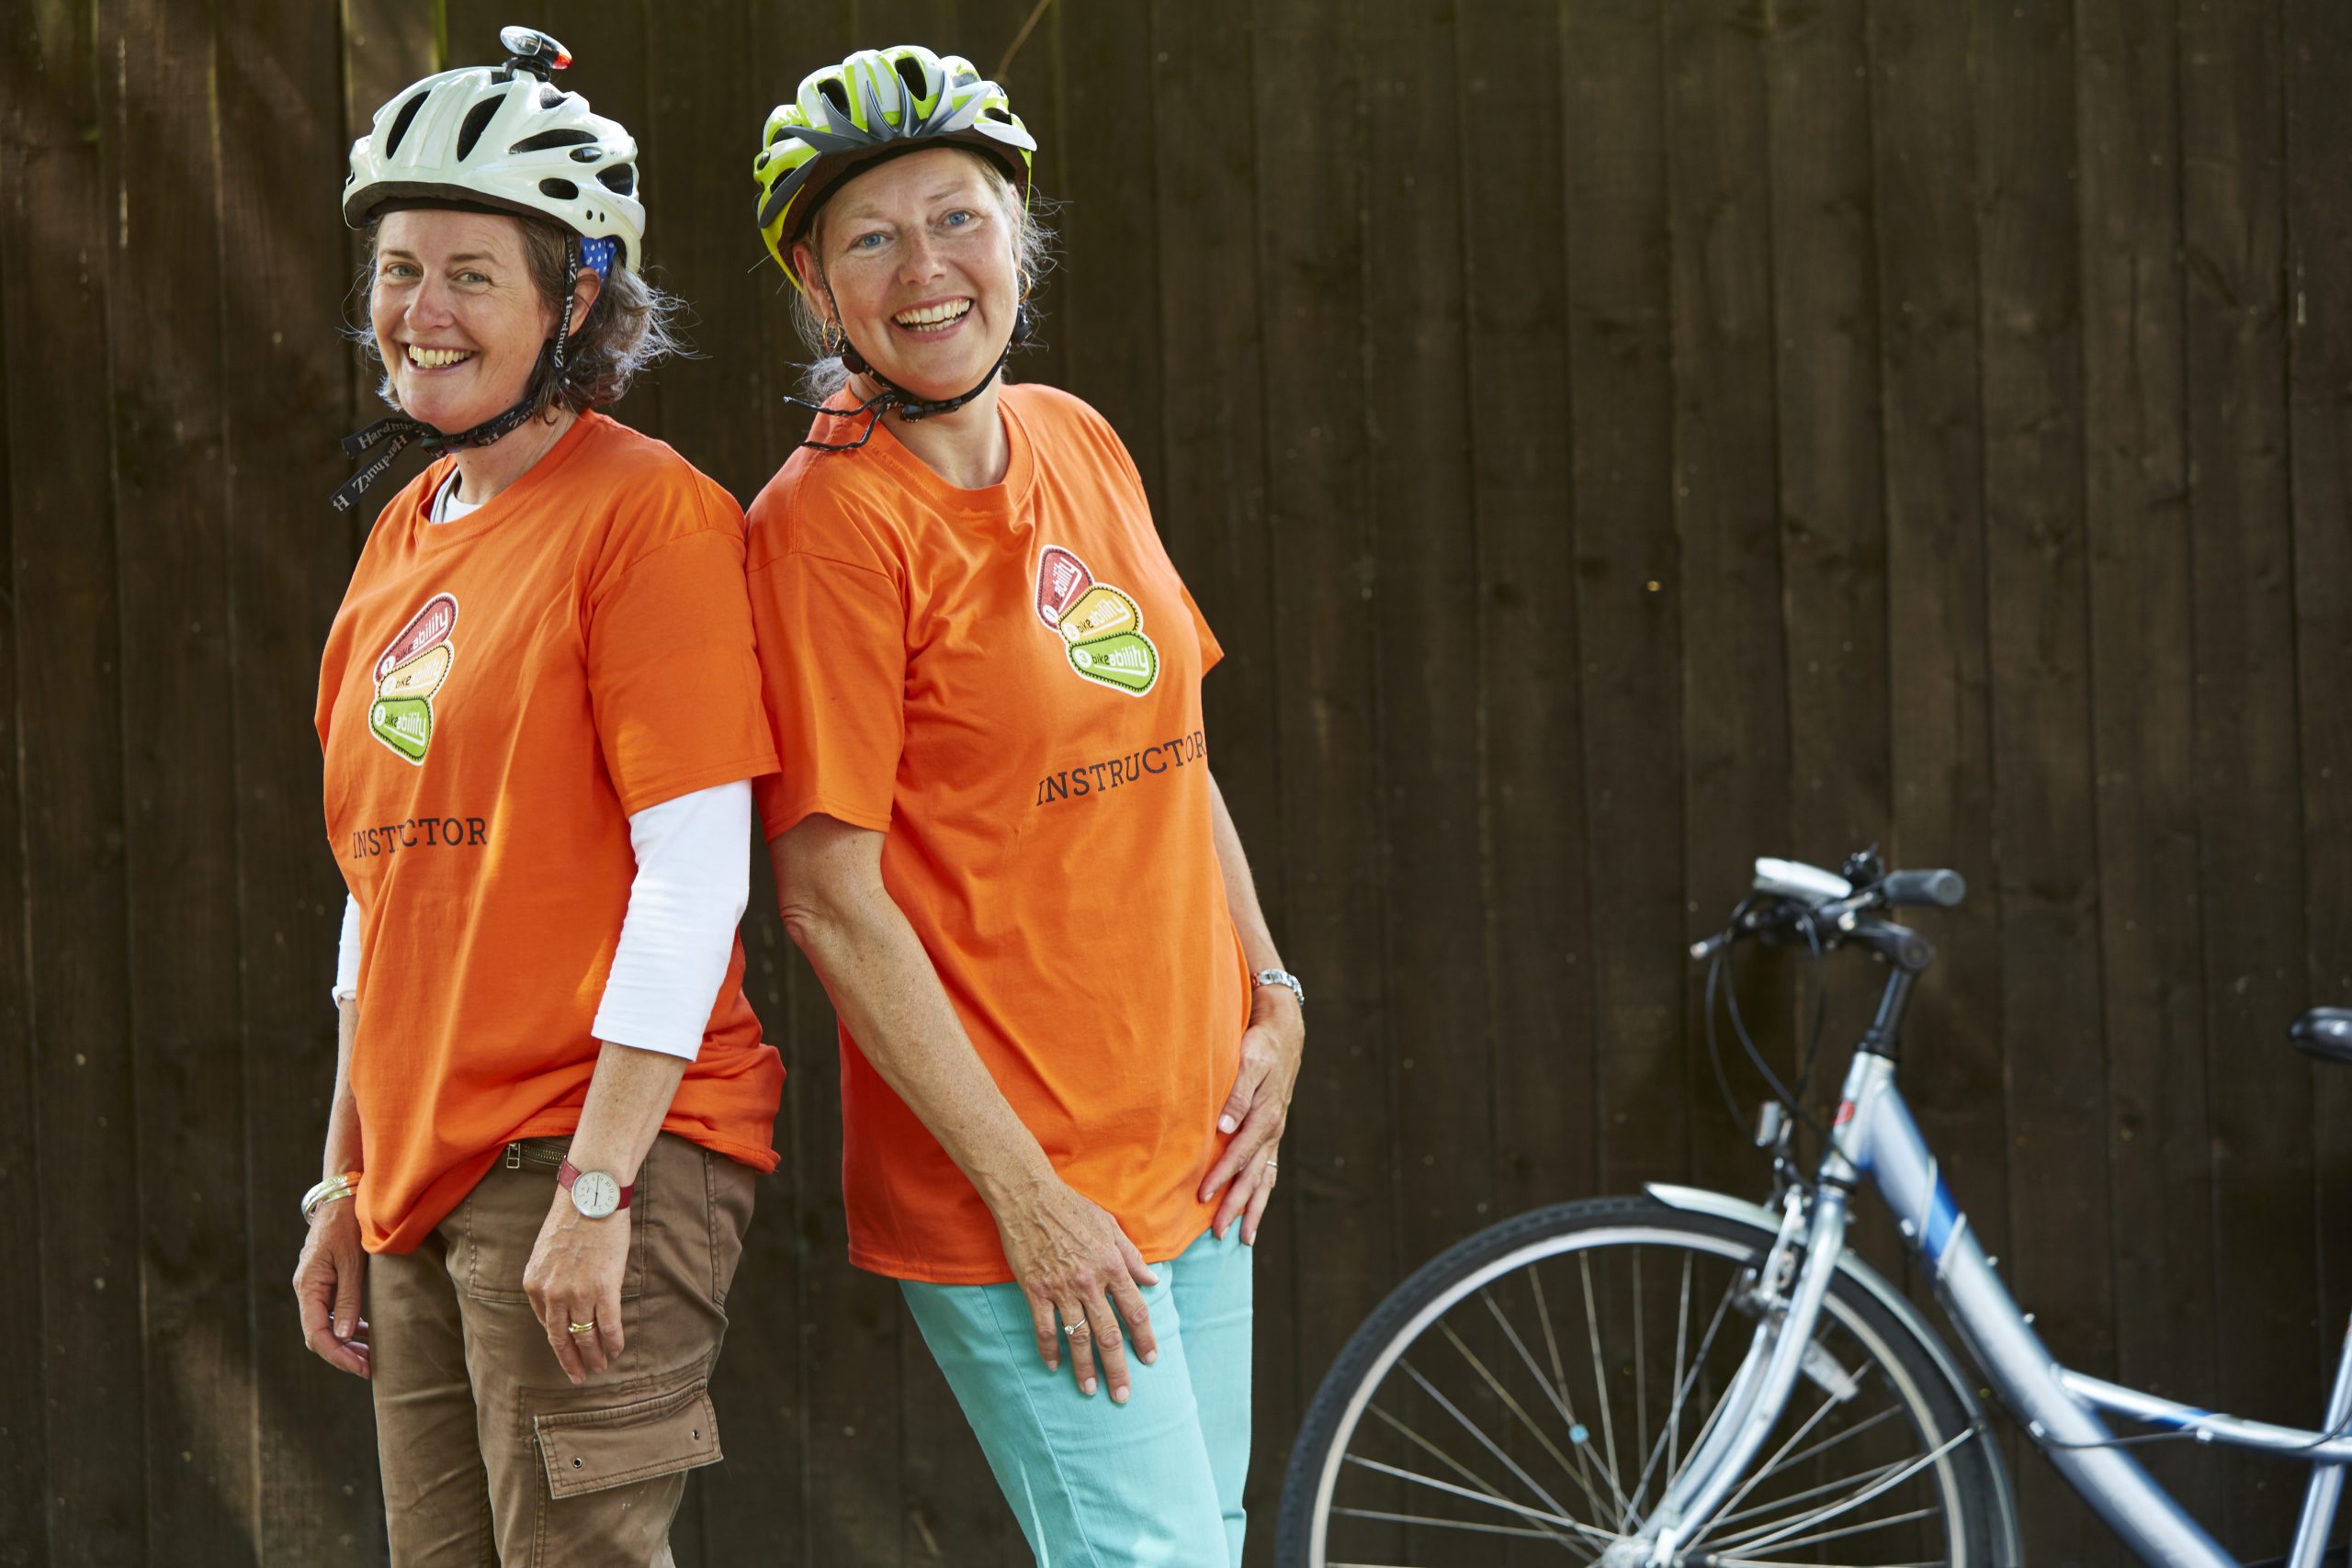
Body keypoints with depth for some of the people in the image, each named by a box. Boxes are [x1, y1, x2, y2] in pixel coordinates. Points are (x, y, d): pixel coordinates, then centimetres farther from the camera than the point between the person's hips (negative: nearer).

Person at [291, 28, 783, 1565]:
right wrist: (346, 1181, 18)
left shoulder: (646, 509, -9)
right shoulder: (405, 536, 15)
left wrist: (597, 1188, -19)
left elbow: (694, 877, -15)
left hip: (592, 1151, -8)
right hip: (426, 1176, 8)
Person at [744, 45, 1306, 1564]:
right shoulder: (829, 520, -14)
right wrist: (1026, 1195, -17)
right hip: (1009, 1177, -7)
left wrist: (1272, 997, 6)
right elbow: (833, 898, -16)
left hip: (1193, 1144, 7)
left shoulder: (1081, 445, 7)